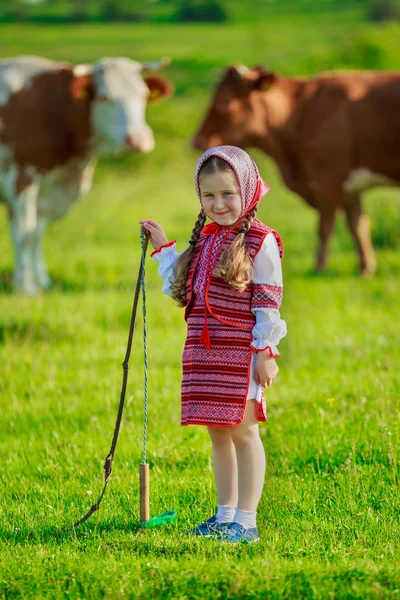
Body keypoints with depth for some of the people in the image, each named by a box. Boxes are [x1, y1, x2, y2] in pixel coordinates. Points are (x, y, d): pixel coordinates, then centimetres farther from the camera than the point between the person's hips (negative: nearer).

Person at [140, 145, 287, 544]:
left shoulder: (260, 242, -8)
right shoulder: (204, 239, 13)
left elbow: (268, 303, -10)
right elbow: (184, 289, 22)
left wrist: (265, 352, -14)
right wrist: (163, 249, 22)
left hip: (241, 353, -7)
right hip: (204, 353, 7)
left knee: (242, 432, -4)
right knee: (218, 434, 13)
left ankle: (245, 521, -1)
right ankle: (225, 515, 22)